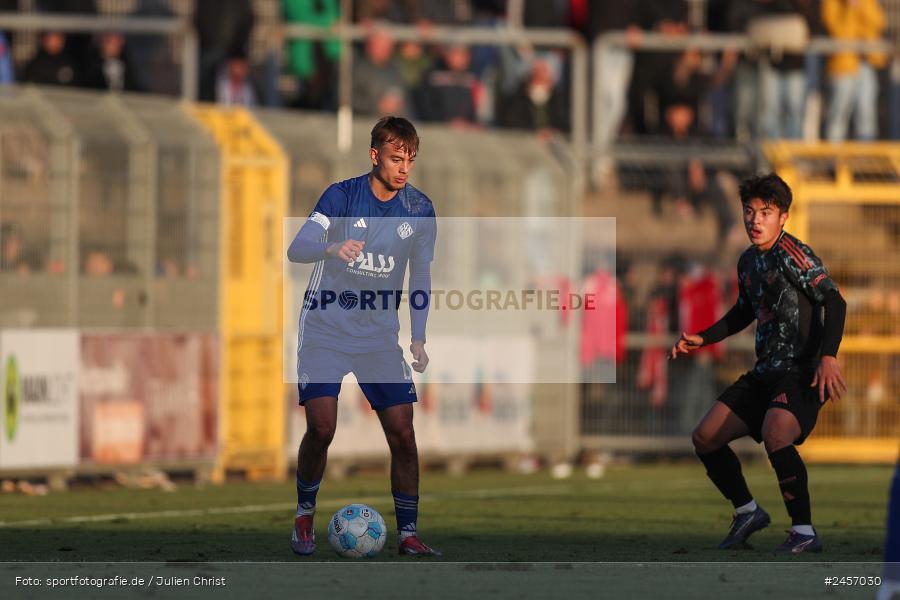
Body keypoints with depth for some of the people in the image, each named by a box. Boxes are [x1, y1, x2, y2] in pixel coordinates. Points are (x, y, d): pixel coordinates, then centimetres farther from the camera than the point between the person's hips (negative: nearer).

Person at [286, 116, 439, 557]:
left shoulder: (419, 209, 0)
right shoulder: (342, 196, -10)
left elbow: (420, 276, 10)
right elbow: (297, 249, -21)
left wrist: (418, 338, 2)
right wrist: (332, 248, -43)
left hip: (380, 335, 3)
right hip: (325, 327, -3)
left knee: (402, 432, -7)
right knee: (321, 428, -14)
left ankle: (407, 533, 3)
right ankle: (304, 515, 10)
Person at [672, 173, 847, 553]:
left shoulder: (791, 254, -13)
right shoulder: (748, 261, 13)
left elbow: (833, 301, -23)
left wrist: (828, 356, -35)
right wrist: (702, 340, 28)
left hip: (801, 372, -9)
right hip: (766, 372, 9)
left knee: (775, 434, -34)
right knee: (705, 438, 8)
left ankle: (804, 533, -26)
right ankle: (747, 513, 27)